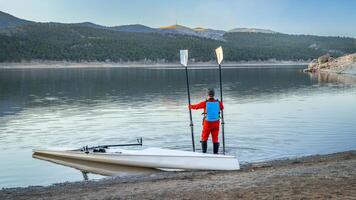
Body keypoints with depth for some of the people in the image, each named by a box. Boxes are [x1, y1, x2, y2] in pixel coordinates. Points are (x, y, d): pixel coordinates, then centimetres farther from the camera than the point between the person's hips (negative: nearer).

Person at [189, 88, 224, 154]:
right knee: (215, 139, 10)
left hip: (207, 123, -2)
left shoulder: (205, 103, -13)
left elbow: (196, 106, -1)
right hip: (216, 123, 2)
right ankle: (215, 153, 10)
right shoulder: (218, 103, -5)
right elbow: (222, 108, 17)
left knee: (204, 138, 13)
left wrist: (190, 106, 20)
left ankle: (204, 153, 11)